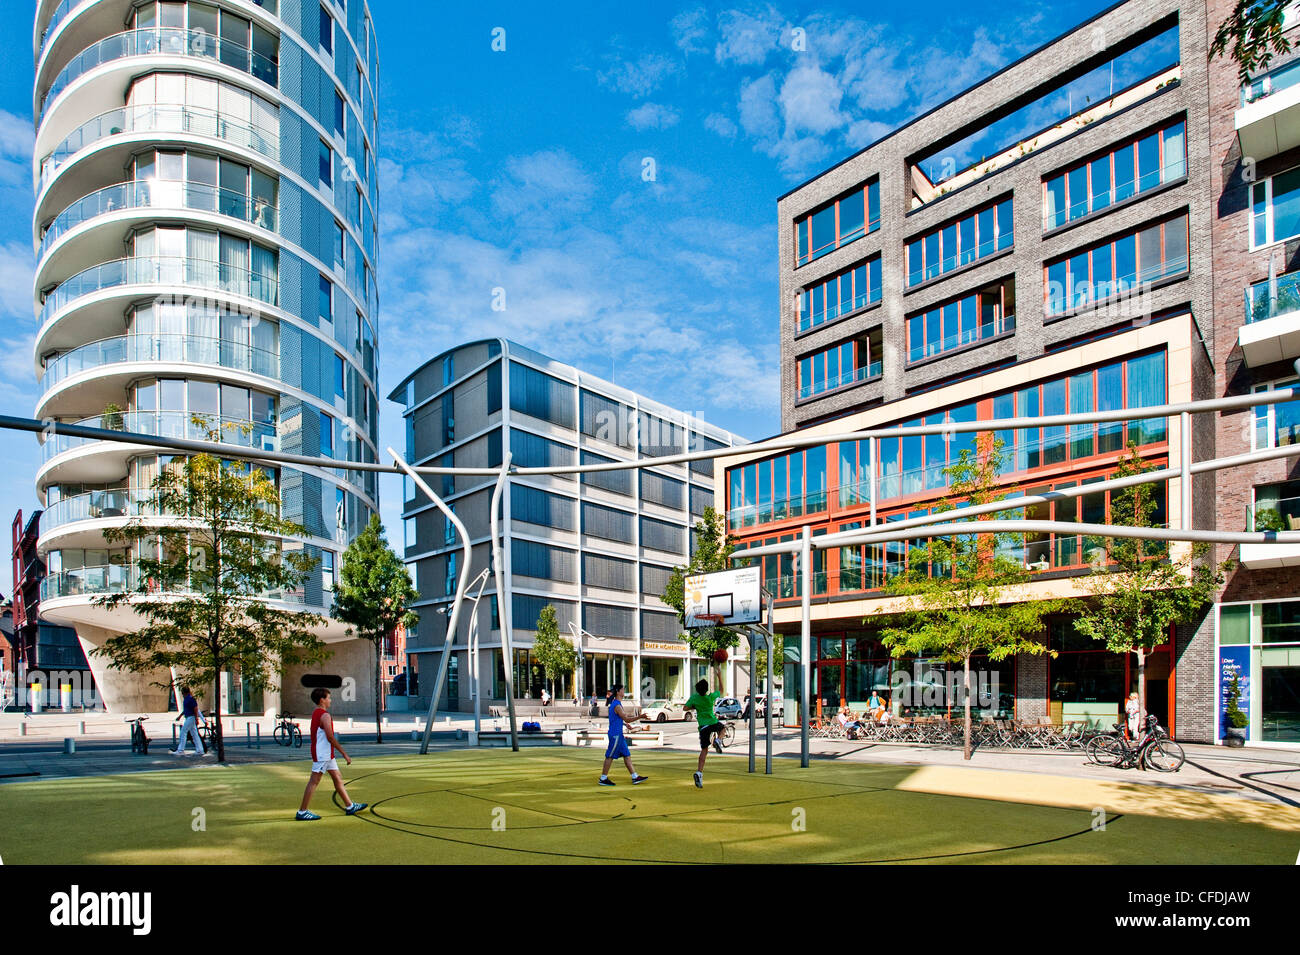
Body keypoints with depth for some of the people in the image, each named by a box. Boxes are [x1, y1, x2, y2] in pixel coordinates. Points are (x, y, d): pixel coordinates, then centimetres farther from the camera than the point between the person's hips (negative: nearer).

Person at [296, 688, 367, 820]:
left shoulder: (315, 713, 13)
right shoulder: (325, 715, -17)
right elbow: (330, 737, -22)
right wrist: (344, 754, -18)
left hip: (326, 754, 10)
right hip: (322, 754, -10)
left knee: (338, 778, 13)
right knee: (314, 782, -4)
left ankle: (349, 806, 18)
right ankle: (302, 812, 2)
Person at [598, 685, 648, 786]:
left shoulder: (614, 703, 13)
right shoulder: (617, 705, -18)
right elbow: (626, 720, -19)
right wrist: (639, 717, -24)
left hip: (618, 734, 10)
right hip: (615, 735, -10)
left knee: (627, 755, 8)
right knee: (610, 756, -1)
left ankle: (635, 777, 10)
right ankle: (603, 779, 7)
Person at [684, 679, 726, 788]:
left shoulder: (694, 697, -3)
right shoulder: (711, 697, -5)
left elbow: (685, 708, -3)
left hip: (703, 726, 1)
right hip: (713, 723, -1)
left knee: (704, 750, 4)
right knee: (722, 727, 35)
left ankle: (699, 772, -14)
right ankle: (718, 740, 2)